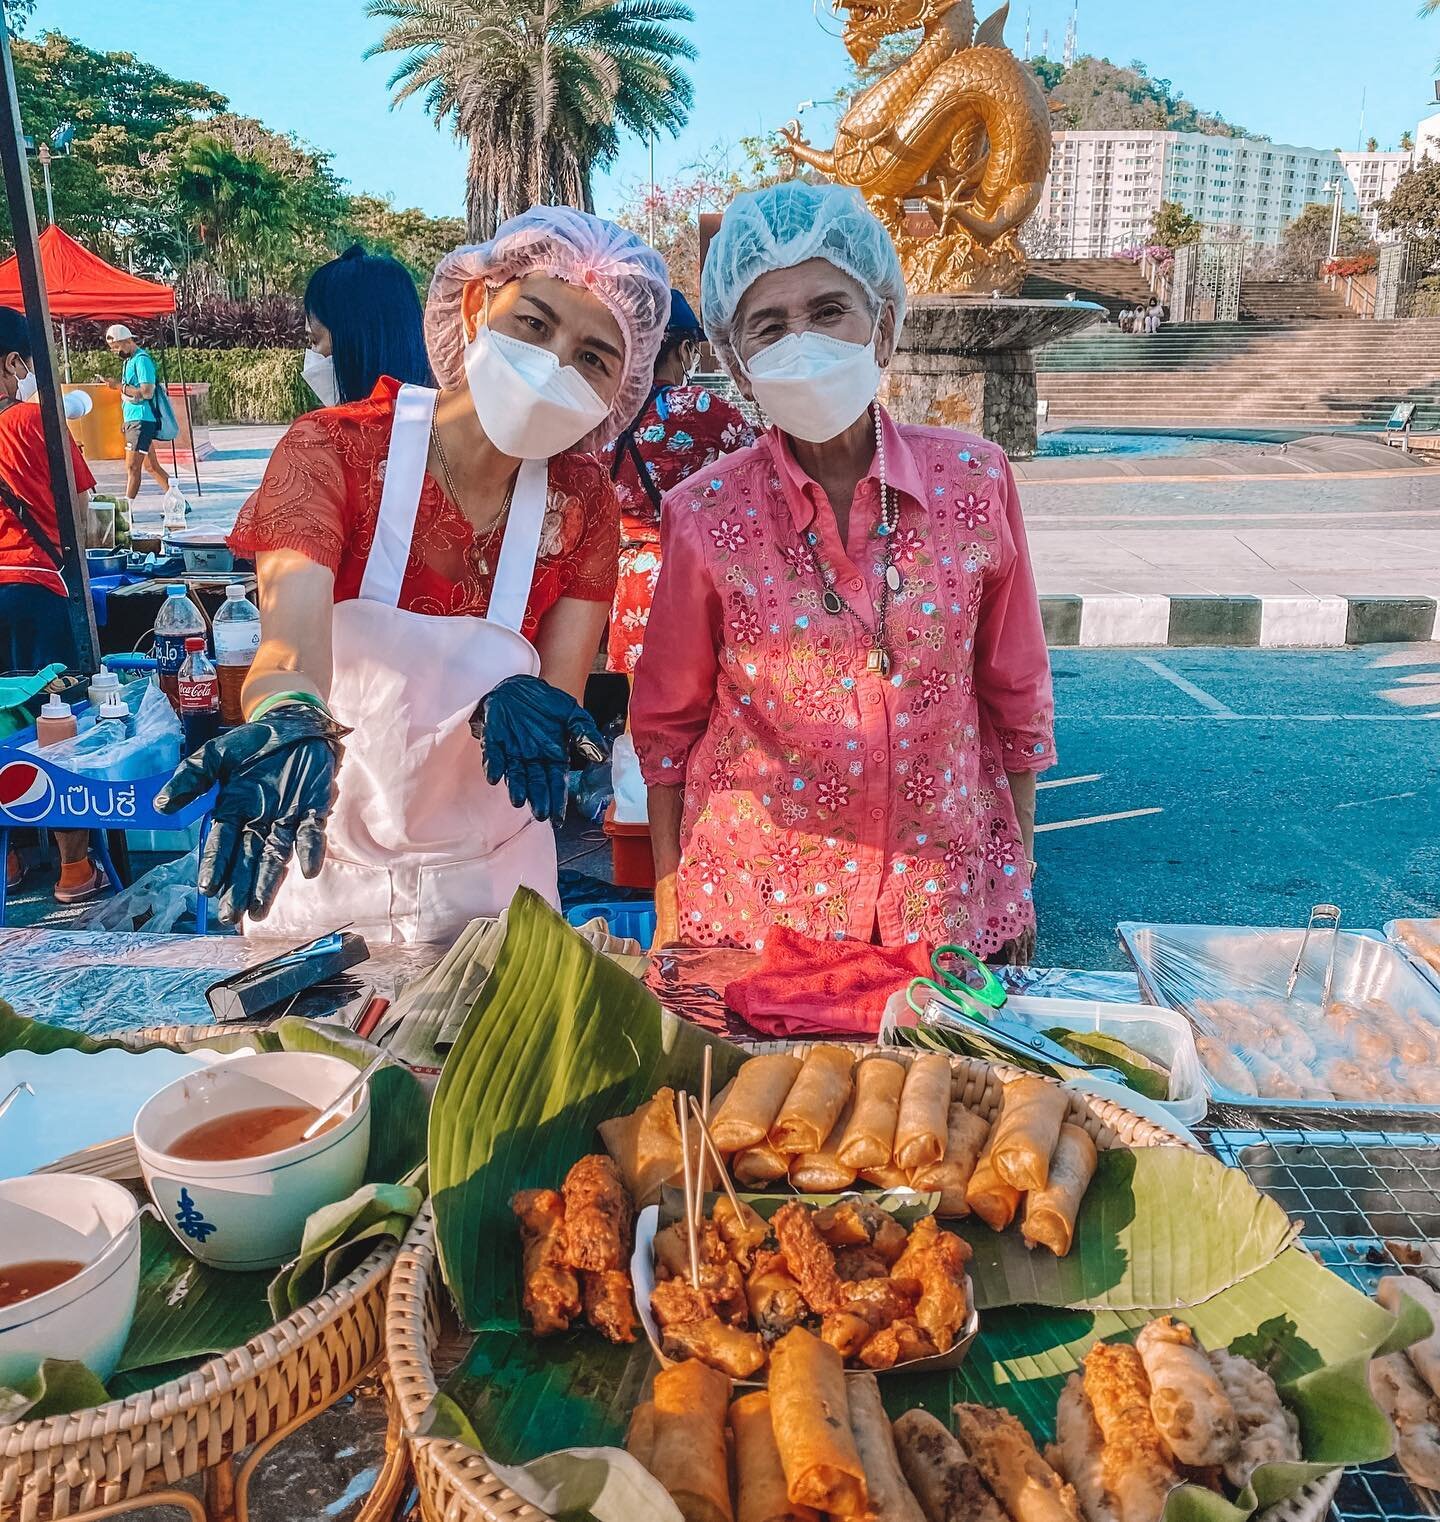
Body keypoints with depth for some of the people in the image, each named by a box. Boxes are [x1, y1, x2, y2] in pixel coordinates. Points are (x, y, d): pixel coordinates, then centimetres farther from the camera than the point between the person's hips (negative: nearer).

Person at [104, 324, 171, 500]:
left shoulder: (141, 360, -12)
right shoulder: (129, 360, 17)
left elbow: (147, 392, -21)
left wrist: (121, 387, -17)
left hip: (141, 419, -10)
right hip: (133, 419, 10)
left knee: (132, 467, -9)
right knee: (151, 466, 11)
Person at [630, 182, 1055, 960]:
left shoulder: (976, 482, -9)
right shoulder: (707, 516, -12)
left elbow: (1015, 697, 1)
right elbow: (666, 725, -1)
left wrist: (1017, 881, 6)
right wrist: (669, 912, 0)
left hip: (949, 904, 2)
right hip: (753, 912, -1)